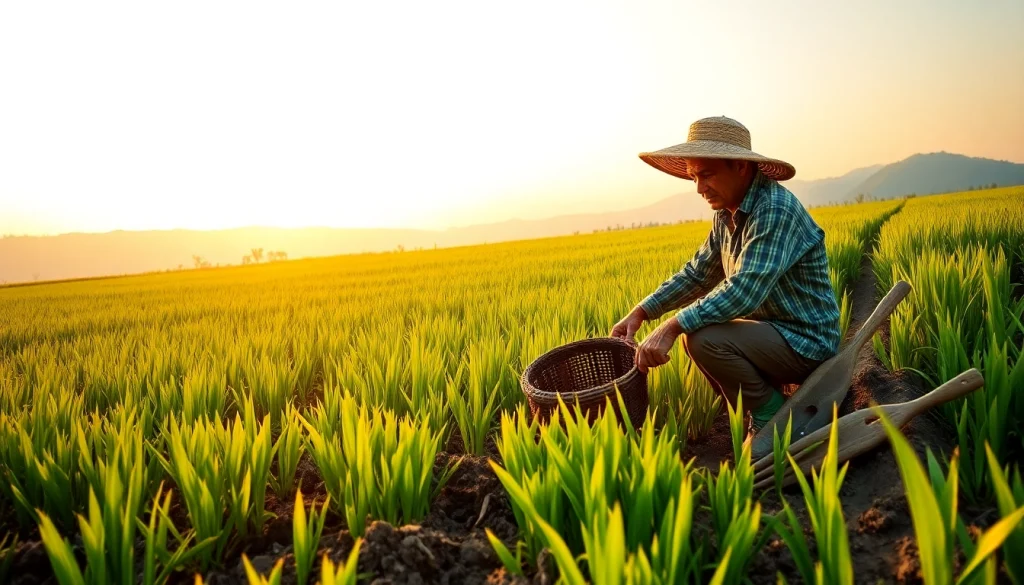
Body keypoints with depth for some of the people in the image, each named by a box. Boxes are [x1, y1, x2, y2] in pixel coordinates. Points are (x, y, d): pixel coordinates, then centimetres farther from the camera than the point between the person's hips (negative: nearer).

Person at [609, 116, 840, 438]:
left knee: (703, 339, -26)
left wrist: (673, 327, -36)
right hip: (770, 328, 9)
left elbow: (745, 290, -33)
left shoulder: (775, 210, -24)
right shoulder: (726, 215, 4)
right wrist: (641, 312, -2)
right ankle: (763, 402, 12)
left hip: (805, 341, -9)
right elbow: (697, 272, 9)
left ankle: (771, 415, -3)